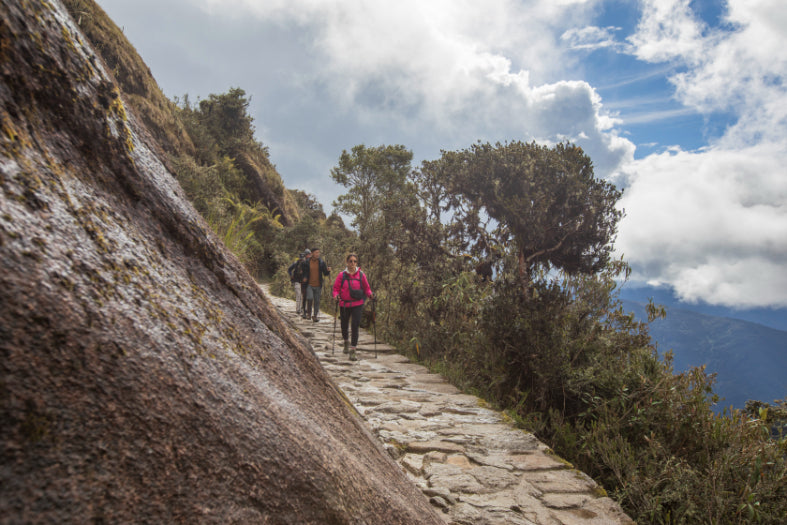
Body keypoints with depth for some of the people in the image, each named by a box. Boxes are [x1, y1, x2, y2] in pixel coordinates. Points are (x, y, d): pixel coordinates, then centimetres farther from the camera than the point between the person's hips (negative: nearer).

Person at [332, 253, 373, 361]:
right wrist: (336, 295, -15)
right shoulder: (342, 275, -2)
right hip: (344, 304, 1)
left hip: (357, 304, -1)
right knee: (344, 325, 15)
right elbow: (336, 288, 4)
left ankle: (352, 351, -7)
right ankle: (346, 342, 47)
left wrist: (370, 294, -10)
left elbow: (366, 288, 9)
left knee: (355, 325, -11)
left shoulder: (361, 275, 0)